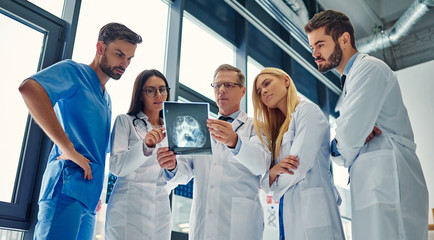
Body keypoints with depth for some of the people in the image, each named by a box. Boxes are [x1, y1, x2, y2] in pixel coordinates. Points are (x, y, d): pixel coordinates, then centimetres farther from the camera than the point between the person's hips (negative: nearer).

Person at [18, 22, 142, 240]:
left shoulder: (106, 100, 23)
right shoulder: (74, 71, -2)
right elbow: (29, 87, -23)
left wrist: (96, 193, 16)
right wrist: (68, 149, -24)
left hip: (89, 196, 8)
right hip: (67, 189, -8)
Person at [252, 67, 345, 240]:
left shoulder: (308, 111, -2)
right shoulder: (278, 130, 20)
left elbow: (300, 167, -13)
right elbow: (266, 183, 14)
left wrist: (278, 184, 5)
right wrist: (273, 171, -8)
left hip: (311, 205, -7)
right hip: (288, 209, 7)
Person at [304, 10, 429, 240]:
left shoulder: (368, 68, -5)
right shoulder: (350, 81, 24)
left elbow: (350, 133, -18)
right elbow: (346, 142, 19)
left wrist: (343, 145, 4)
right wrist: (340, 146, -3)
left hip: (387, 185, -9)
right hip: (372, 189, 9)